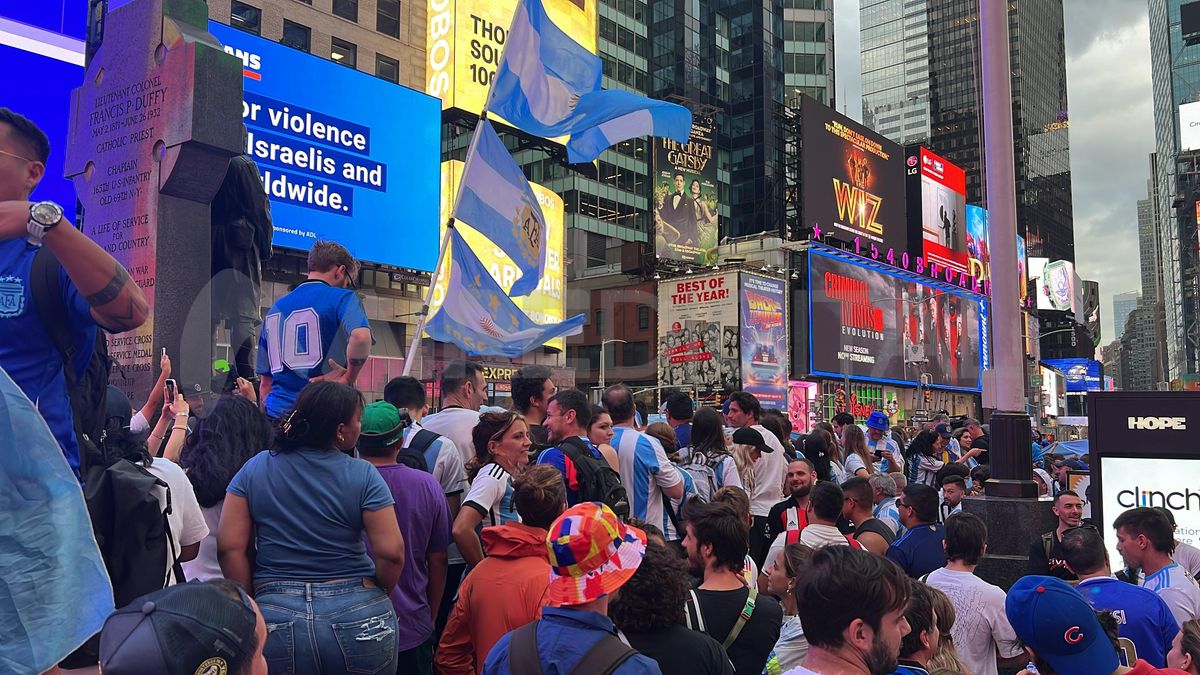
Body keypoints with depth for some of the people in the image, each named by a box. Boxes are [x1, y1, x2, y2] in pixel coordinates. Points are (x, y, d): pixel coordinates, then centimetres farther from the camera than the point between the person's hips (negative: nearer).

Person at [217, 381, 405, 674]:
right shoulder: (363, 475, -7)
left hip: (275, 620, 2)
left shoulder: (254, 469, 0)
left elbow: (230, 548, -2)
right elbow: (391, 553, -12)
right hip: (358, 618, -1)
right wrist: (376, 596, 7)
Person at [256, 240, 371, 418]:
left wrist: (269, 422, 28)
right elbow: (360, 336, -23)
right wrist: (349, 377, -9)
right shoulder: (341, 297, 1)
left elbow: (265, 382, 22)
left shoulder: (275, 308, 20)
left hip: (278, 411, 6)